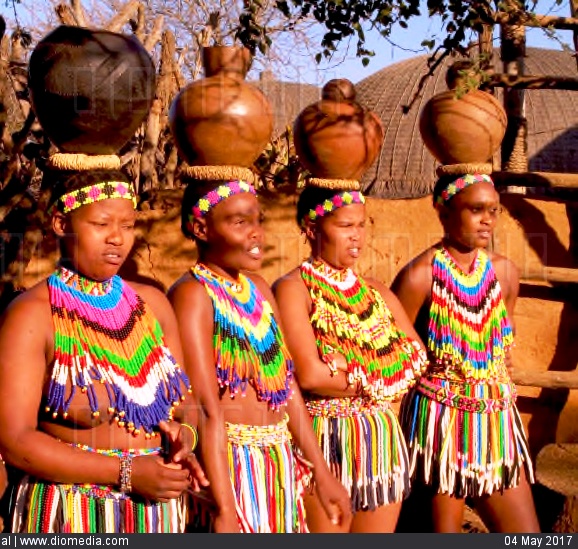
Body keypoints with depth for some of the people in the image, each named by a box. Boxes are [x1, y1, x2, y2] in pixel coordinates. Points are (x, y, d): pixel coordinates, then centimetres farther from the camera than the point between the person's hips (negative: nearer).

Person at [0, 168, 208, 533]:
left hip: (158, 508, 5)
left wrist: (185, 435, -13)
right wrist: (126, 472, -20)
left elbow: (186, 402, 9)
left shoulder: (152, 302, 5)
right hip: (75, 514, -5)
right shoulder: (31, 316, -10)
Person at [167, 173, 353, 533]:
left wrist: (321, 473, 11)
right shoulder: (193, 294, -14)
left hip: (282, 464, 8)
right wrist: (225, 512, -24)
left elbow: (286, 384, 11)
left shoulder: (258, 288, 10)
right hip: (229, 466, -7)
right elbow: (207, 410, -21)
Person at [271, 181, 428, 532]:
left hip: (383, 440, 6)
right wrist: (376, 379, -7)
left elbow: (417, 359, 0)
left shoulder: (376, 292, 12)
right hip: (326, 439, -6)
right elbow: (310, 375, -19)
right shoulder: (294, 289, -8)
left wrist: (344, 368, -13)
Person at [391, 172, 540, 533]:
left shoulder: (505, 271, 3)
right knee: (444, 529, 6)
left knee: (526, 534, 8)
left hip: (496, 419, 5)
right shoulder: (420, 276, -13)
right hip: (438, 418, -5)